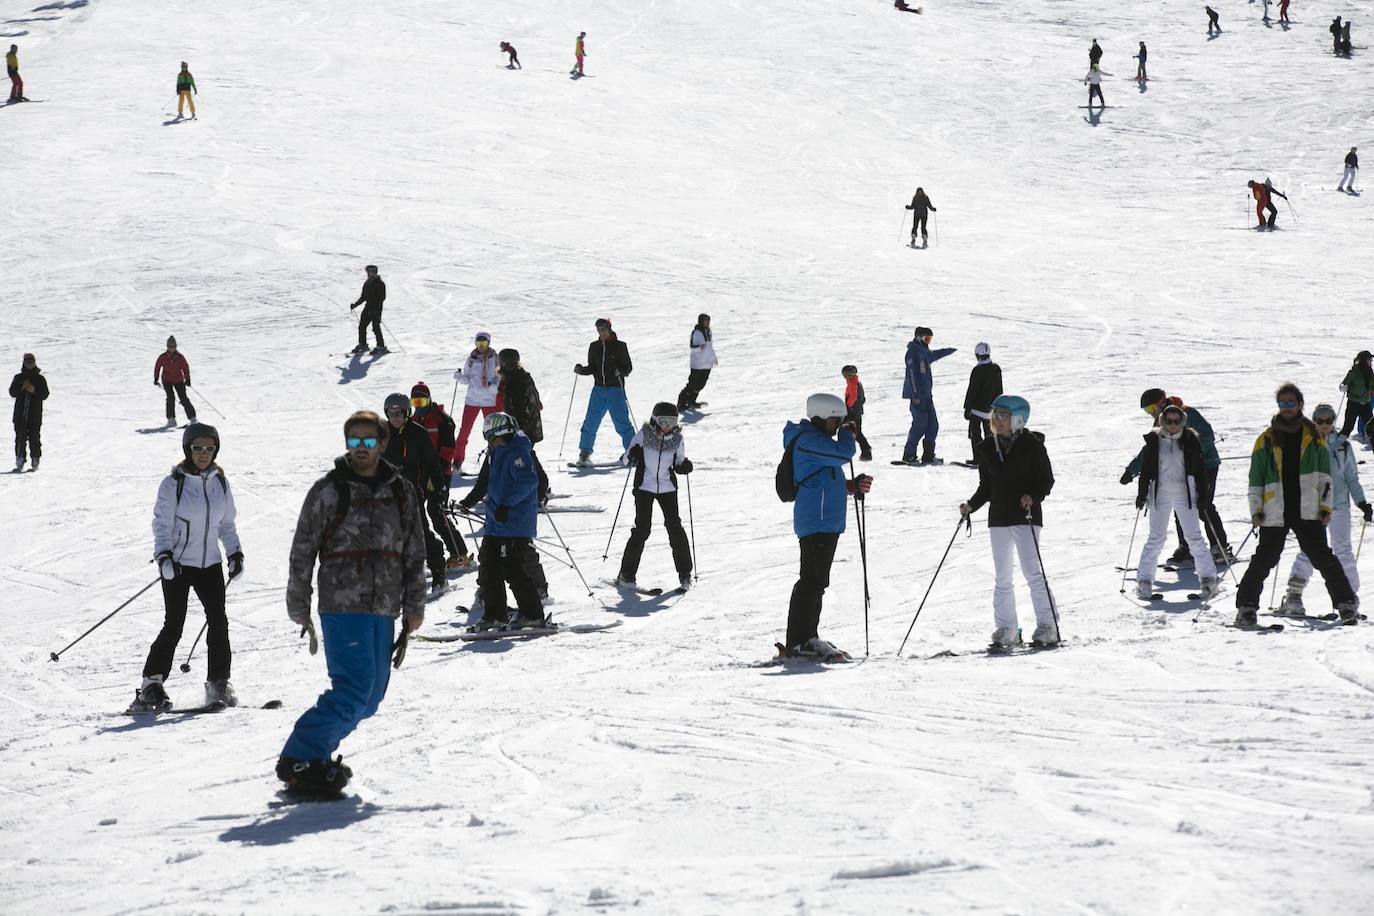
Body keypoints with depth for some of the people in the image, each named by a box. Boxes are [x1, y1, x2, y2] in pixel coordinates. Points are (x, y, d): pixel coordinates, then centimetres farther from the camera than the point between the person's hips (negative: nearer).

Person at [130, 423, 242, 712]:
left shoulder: (220, 483, 8)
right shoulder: (173, 484, -6)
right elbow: (162, 523, -9)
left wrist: (235, 553, 8)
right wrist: (163, 555, -23)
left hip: (210, 564, 4)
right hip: (177, 565, -4)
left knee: (218, 623, -6)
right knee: (173, 626, -9)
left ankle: (218, 684, 2)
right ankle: (151, 684, -1)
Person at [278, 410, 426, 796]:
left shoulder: (400, 493, 11)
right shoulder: (328, 491, -1)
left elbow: (414, 554, 15)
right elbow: (303, 552, 2)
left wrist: (414, 606, 10)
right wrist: (298, 607, 1)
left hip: (384, 611, 6)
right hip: (342, 606, -6)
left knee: (371, 695, 7)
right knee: (354, 688, -16)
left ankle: (313, 752, 19)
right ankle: (300, 759, -10)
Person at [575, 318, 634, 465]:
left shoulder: (620, 346, -2)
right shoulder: (594, 347, 9)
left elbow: (628, 367, -1)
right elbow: (592, 368, 15)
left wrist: (621, 372, -21)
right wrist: (581, 370, -3)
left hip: (615, 389, -4)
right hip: (598, 389, 4)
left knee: (621, 422, -6)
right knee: (590, 422, -2)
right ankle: (584, 453, 5)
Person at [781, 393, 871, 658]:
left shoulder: (816, 441, 21)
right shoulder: (807, 441, -13)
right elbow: (843, 453, -23)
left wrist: (853, 487, 12)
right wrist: (847, 433, -1)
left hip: (827, 522, 11)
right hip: (817, 522, -11)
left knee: (816, 581, 15)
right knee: (813, 581, -12)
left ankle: (807, 638, 22)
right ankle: (798, 643, -12)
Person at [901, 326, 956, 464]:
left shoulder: (925, 352, 17)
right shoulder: (913, 351, -10)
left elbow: (934, 355, 42)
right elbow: (911, 373, -17)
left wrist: (951, 350, 57)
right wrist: (916, 394, -23)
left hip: (926, 394, 9)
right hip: (917, 395, -9)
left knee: (933, 425, 5)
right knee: (920, 424, -11)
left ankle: (928, 456, 10)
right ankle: (909, 455, -5)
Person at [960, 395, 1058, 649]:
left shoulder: (1032, 445, -7)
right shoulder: (987, 448, 8)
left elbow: (1047, 480, -5)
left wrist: (1032, 497, -22)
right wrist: (971, 505, 0)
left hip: (1026, 516, -5)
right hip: (998, 518, 5)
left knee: (1032, 572, -10)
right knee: (1002, 578, 6)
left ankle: (1047, 627, -3)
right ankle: (1006, 630, 13)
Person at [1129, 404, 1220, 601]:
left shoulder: (1190, 441, 1)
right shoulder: (1154, 441, 1)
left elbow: (1200, 470, 5)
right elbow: (1146, 468, 6)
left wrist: (1203, 496, 1)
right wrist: (1141, 493, 2)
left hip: (1185, 494, 0)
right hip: (1160, 494, 0)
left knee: (1194, 537, -4)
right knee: (1156, 538, -1)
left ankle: (1208, 578, 2)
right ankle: (1144, 580, 5)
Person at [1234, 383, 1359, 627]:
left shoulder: (1313, 437, 10)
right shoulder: (1267, 439, 9)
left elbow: (1324, 476, 10)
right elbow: (1256, 479, 9)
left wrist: (1325, 507, 2)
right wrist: (1256, 510, 2)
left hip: (1308, 512, 0)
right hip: (1275, 513, 0)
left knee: (1323, 559, -2)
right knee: (1263, 561, -2)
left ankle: (1346, 604, 5)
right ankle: (1246, 607, 6)